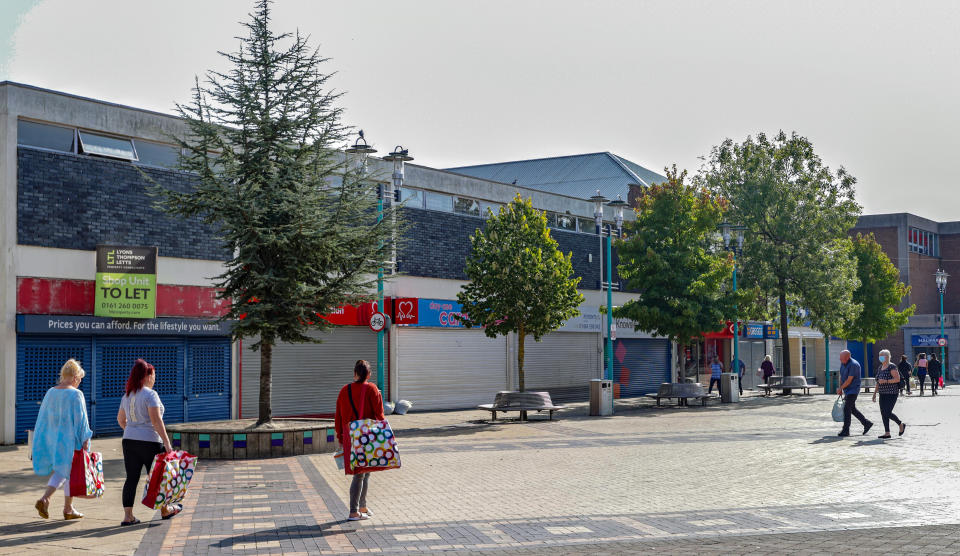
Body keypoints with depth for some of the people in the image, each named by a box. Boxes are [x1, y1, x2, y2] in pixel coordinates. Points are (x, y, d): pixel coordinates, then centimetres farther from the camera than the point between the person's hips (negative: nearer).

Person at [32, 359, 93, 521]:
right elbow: (81, 419, -16)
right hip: (70, 440, -5)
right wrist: (85, 440, -11)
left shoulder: (50, 393, 4)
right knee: (71, 472, 9)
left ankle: (44, 498, 1)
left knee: (60, 471, 18)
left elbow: (43, 417, 9)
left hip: (52, 438, 6)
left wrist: (43, 441, 16)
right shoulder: (76, 394, -14)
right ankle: (68, 509, 15)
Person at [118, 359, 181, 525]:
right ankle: (164, 510, 24)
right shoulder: (150, 394, -13)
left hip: (129, 441, 7)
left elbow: (120, 419, 21)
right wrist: (166, 442, -19)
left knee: (131, 478, 6)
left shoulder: (127, 395, 11)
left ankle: (128, 516, 1)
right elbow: (156, 420, -20)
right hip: (150, 442, -6)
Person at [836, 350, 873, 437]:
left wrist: (840, 388, -12)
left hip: (853, 390, -9)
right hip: (847, 391, 9)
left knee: (847, 409, -10)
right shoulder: (843, 363, 6)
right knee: (852, 409, 15)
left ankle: (846, 430, -5)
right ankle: (866, 424, 27)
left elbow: (849, 380, -21)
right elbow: (841, 376, 15)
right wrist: (840, 389, 10)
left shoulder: (853, 365, -22)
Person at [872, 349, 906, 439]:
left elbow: (897, 379, -18)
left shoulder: (892, 367, -10)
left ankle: (901, 424, 8)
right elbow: (878, 382, 20)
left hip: (891, 394, -8)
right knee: (883, 413, 4)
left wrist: (885, 381, -25)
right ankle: (887, 433, 10)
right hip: (883, 394, 8)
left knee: (888, 413, -13)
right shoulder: (880, 367, 15)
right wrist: (875, 393, 17)